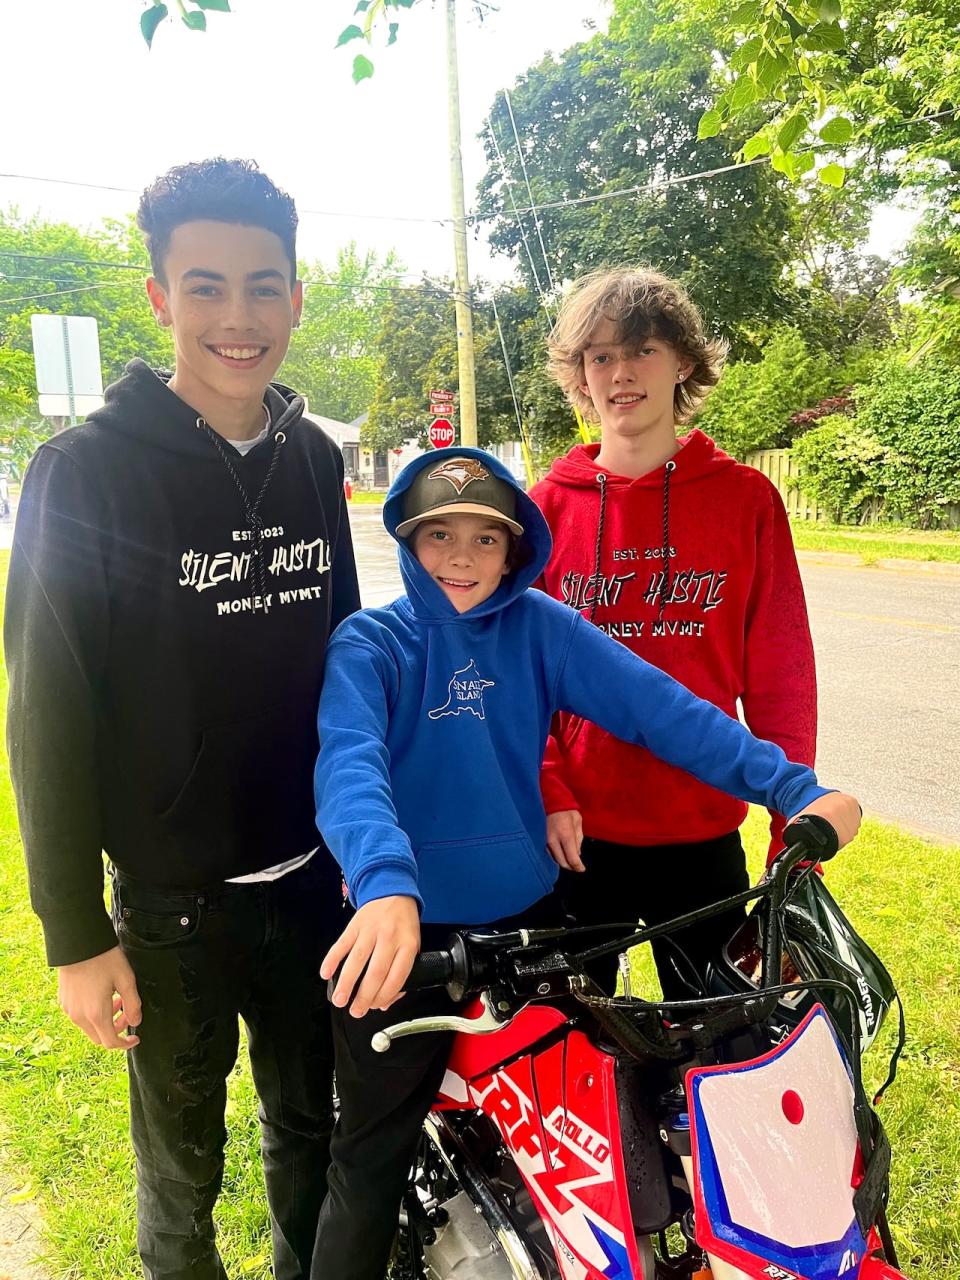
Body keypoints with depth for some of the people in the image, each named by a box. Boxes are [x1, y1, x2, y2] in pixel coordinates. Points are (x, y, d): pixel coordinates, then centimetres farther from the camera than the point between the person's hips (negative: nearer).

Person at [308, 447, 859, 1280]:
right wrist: (385, 885, -47)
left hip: (525, 910, 4)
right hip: (405, 929, -3)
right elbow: (351, 765, -28)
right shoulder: (369, 644, -10)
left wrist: (792, 786, -18)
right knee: (375, 1158, 6)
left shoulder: (537, 625, -1)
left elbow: (657, 705, -10)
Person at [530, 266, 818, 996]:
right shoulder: (549, 505, -1)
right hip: (576, 832, 1)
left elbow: (782, 676, -2)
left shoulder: (746, 498, -3)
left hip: (702, 832, 0)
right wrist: (547, 791, -10)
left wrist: (796, 829, -4)